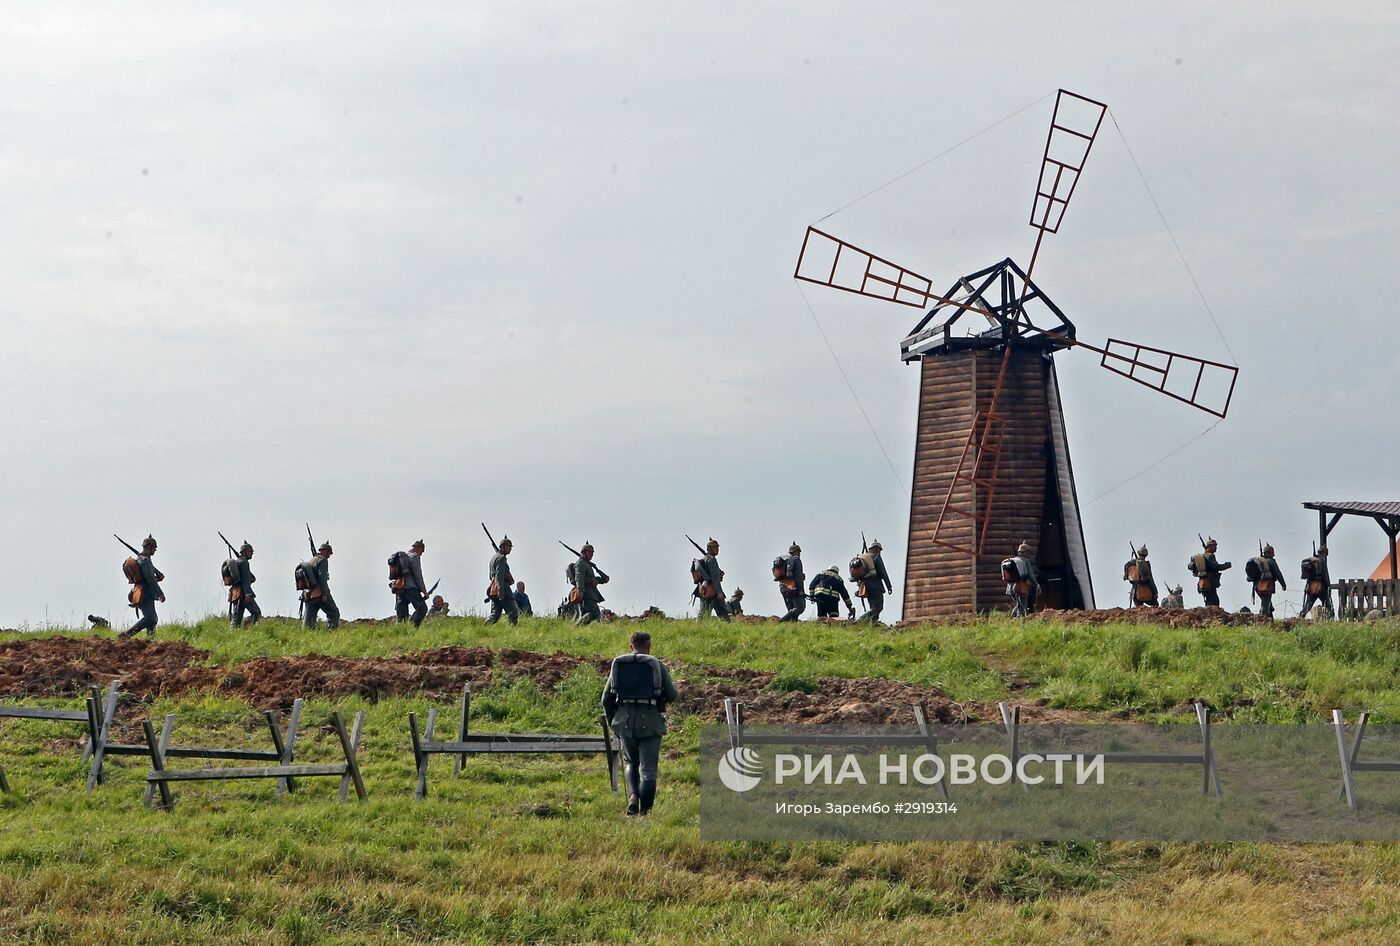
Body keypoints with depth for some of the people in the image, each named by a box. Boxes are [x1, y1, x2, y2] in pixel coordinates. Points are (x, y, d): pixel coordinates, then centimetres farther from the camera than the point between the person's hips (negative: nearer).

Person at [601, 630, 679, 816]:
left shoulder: (618, 665, 9)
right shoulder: (657, 665, 0)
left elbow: (606, 698, 10)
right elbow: (673, 695, 3)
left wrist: (612, 723, 22)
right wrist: (663, 697, 26)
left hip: (624, 720, 3)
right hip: (650, 722, -3)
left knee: (631, 763, 21)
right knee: (648, 769, 2)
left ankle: (633, 796, -2)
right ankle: (645, 810, -5)